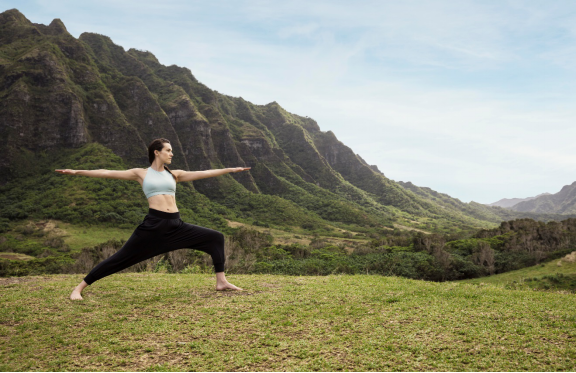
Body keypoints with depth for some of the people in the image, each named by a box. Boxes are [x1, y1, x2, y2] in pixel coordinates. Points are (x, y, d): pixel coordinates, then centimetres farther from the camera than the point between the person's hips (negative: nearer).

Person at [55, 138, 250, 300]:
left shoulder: (174, 174, 15)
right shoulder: (141, 174, 6)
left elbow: (203, 173, 14)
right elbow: (108, 173, 3)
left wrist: (231, 169, 13)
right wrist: (77, 172, 0)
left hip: (176, 226, 5)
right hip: (153, 224, -4)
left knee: (216, 237, 0)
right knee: (121, 258, -4)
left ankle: (221, 281, 7)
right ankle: (79, 288, 9)